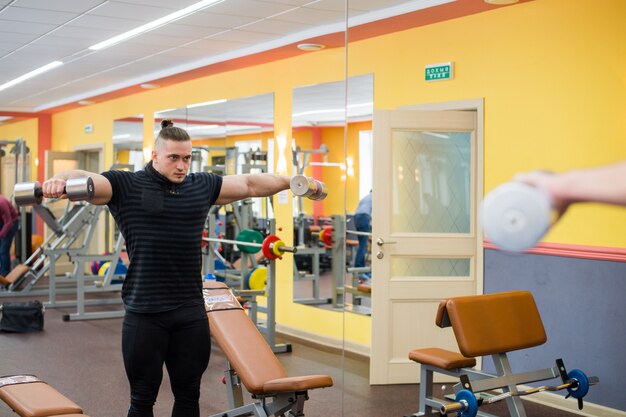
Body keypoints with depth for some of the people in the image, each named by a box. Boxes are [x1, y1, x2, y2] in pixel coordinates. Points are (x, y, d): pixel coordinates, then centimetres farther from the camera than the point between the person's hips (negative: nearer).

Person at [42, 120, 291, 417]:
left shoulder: (202, 187, 9)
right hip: (144, 315, -4)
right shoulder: (126, 186, -4)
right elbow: (84, 180, -18)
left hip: (191, 314, 4)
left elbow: (250, 184, 17)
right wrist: (60, 180, -39)